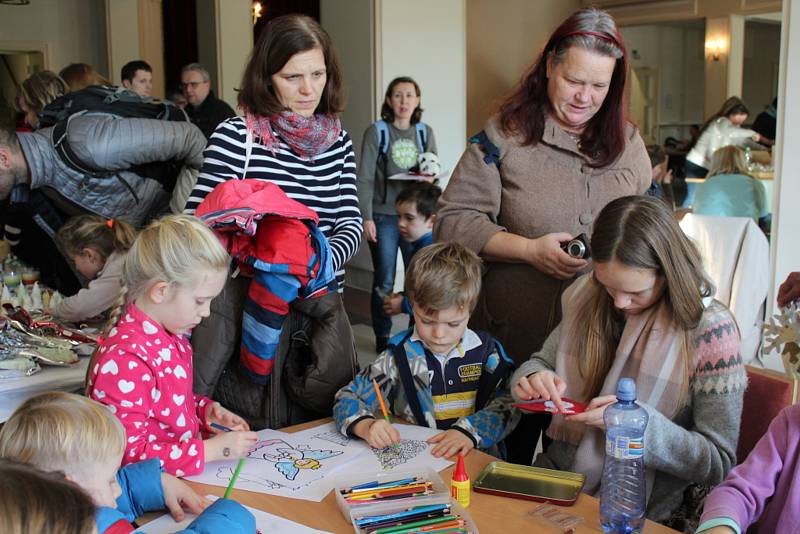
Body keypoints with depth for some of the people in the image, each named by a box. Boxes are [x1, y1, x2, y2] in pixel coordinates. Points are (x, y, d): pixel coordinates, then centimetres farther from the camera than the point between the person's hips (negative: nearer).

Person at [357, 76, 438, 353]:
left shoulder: (425, 132, 7)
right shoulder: (376, 132, -3)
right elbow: (365, 178, -5)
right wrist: (367, 217, -12)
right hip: (384, 216, -3)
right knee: (384, 281, 4)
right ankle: (382, 337, 16)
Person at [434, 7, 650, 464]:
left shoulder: (628, 142, 7)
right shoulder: (505, 136, -4)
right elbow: (453, 221, -7)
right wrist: (529, 249, -17)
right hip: (514, 336, -2)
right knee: (510, 460, 13)